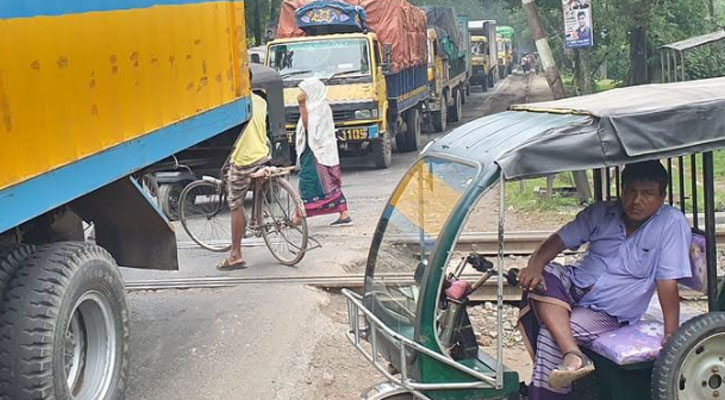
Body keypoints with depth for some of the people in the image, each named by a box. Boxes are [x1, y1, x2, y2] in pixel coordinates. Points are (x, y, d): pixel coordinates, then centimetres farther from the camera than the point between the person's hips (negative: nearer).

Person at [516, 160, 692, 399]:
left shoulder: (672, 223, -13)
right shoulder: (602, 213, 2)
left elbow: (668, 283, -16)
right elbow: (559, 240, -2)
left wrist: (672, 336, -20)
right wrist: (535, 266, -22)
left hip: (607, 314, -5)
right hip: (574, 286, 5)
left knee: (550, 333, -27)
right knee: (542, 278, -27)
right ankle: (573, 355, -36)